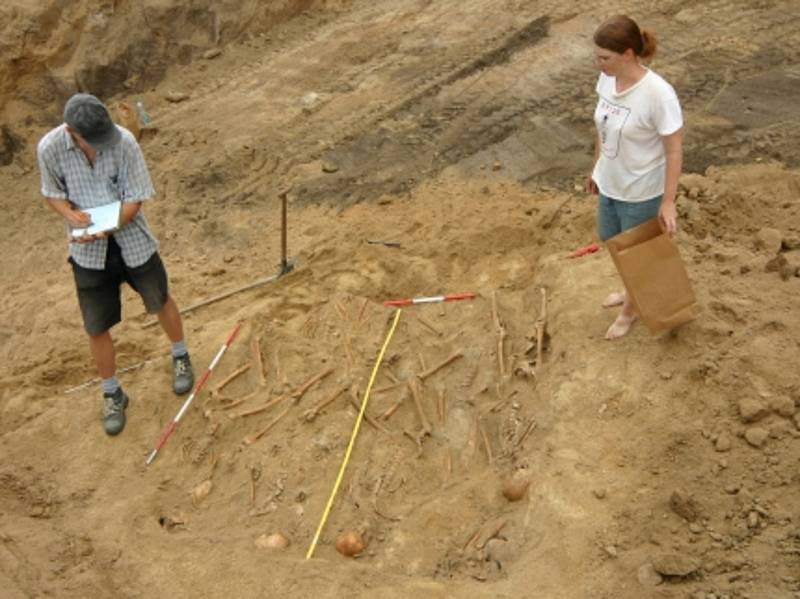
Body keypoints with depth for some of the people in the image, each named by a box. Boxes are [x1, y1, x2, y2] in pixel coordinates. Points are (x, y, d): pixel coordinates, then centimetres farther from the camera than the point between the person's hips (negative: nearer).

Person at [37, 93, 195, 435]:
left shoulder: (124, 141, -22)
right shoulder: (49, 148, -18)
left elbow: (135, 199, -16)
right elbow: (52, 192, -1)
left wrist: (105, 228, -30)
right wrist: (69, 214, -23)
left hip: (131, 240, -1)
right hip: (88, 251, 1)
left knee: (159, 302, 20)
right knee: (96, 328, 7)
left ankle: (180, 358, 48)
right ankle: (112, 395, 30)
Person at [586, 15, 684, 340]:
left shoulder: (658, 94, -31)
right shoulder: (607, 79, -10)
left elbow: (674, 149, -23)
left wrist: (668, 202, -20)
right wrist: (596, 168, 16)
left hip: (641, 191, -7)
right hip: (610, 182, 7)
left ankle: (630, 310, 41)